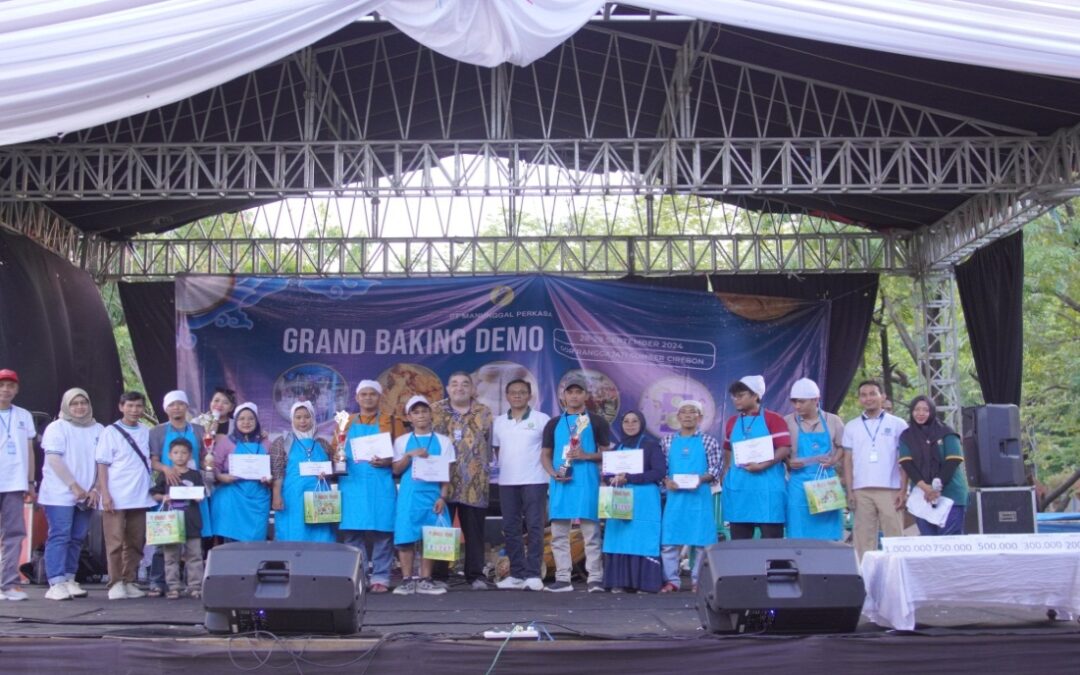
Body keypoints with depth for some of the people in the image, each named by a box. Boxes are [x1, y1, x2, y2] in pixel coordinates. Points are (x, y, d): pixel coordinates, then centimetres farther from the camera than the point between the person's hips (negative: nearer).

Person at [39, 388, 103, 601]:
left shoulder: (98, 430, 11)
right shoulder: (57, 428, 0)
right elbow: (54, 459, -9)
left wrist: (95, 489, -1)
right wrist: (74, 486, -14)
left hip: (86, 495, 4)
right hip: (60, 494, -4)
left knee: (77, 538, 6)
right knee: (59, 537, -8)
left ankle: (69, 580, 12)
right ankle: (56, 584, -10)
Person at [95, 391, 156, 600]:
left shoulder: (147, 432, 11)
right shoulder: (110, 432, 0)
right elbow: (102, 464, -2)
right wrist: (105, 493, -10)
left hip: (140, 497, 4)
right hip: (116, 497, -4)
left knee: (135, 542, 7)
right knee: (115, 542, -2)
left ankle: (129, 582, 16)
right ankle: (115, 584, 4)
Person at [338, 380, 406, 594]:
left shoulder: (392, 422, 7)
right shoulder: (346, 423, 16)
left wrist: (388, 461, -14)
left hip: (381, 485, -2)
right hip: (352, 484, 3)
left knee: (382, 531, -4)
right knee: (352, 532, 1)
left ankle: (380, 578, 2)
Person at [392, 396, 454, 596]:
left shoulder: (443, 441, 6)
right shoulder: (402, 441, 9)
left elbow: (447, 473, 3)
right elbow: (396, 470, 4)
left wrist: (443, 497, -6)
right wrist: (409, 455, -11)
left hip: (433, 495, 0)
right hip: (409, 495, 0)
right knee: (405, 537, -4)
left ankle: (425, 580, 8)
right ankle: (407, 580, 3)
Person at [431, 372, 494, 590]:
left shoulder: (484, 412, 8)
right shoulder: (435, 411, 7)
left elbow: (489, 444, 11)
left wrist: (486, 472, 6)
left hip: (474, 482, 0)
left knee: (474, 529, 2)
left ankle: (475, 574, 9)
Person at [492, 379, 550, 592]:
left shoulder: (541, 419, -1)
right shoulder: (499, 422, 11)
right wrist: (505, 466, 10)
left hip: (534, 481, -4)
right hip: (507, 482, 4)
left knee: (534, 527, -6)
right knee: (510, 528, 6)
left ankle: (533, 575, -4)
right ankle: (516, 574, 13)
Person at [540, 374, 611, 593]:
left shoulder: (597, 422, 8)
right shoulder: (554, 423, 15)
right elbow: (545, 454, 15)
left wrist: (586, 455, -11)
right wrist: (553, 472, -5)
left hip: (587, 483, -3)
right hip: (561, 484, 3)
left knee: (591, 531, -4)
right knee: (559, 533, 3)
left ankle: (595, 578, -3)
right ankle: (563, 579, 8)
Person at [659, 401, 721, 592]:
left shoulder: (708, 440, 3)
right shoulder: (668, 441, 10)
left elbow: (716, 467, 0)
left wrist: (701, 479, -16)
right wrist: (666, 481, -9)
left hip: (699, 496, -2)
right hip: (674, 496, 2)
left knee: (700, 541, 1)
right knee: (669, 540, 0)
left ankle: (698, 580, 13)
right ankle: (671, 580, 9)